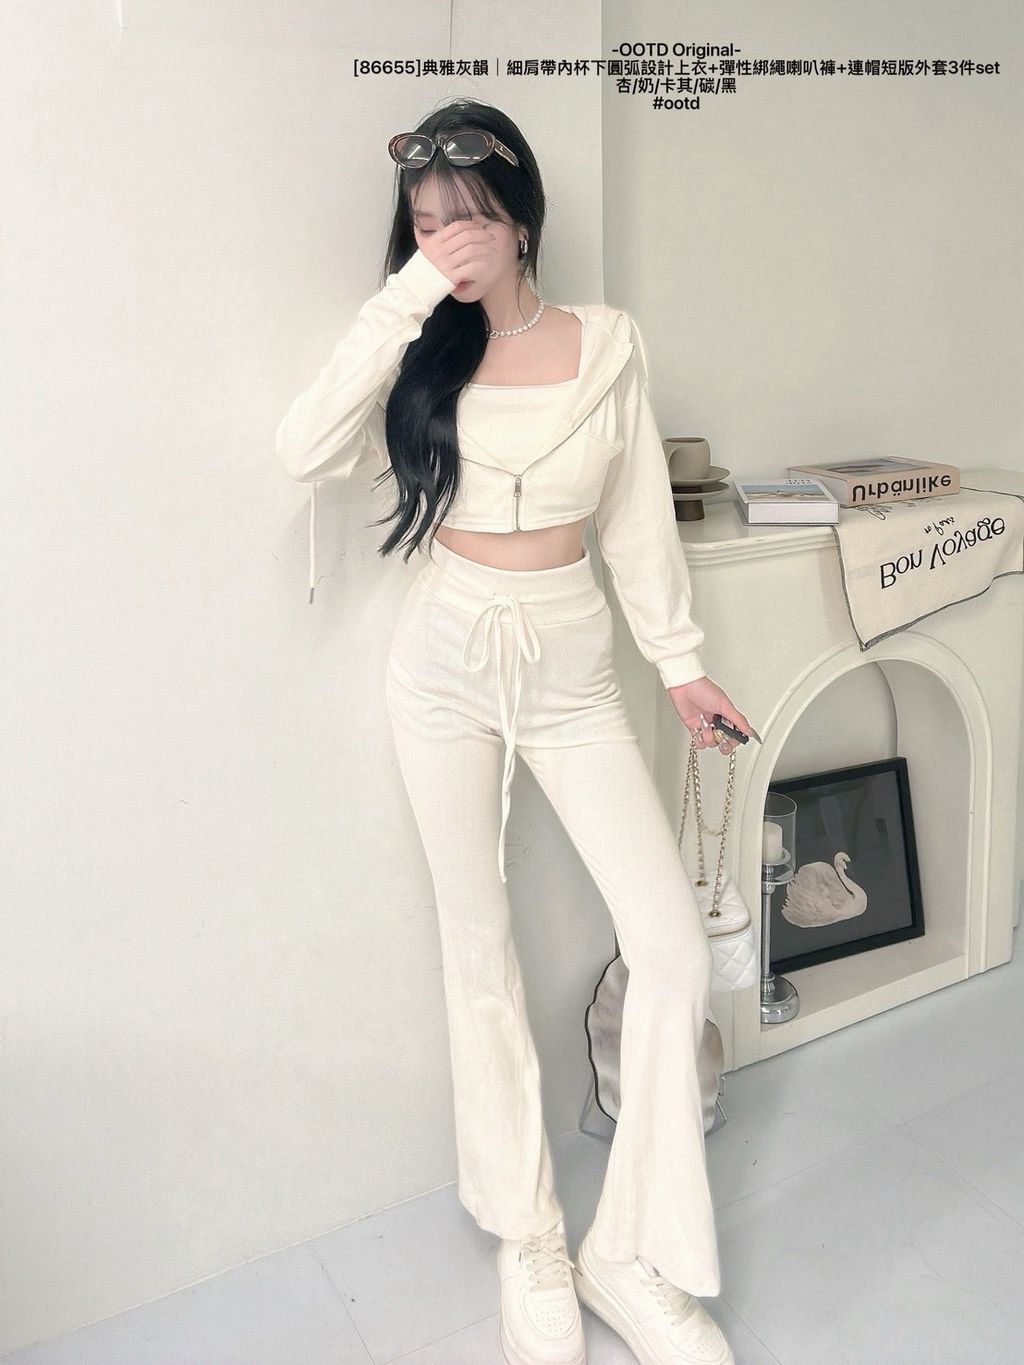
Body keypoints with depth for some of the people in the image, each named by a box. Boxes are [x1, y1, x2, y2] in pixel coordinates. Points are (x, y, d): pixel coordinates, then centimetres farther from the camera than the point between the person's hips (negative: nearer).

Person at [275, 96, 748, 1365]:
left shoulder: (606, 342, 2)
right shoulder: (420, 354, 0)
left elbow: (638, 514, 7)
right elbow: (306, 452, -18)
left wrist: (681, 663, 8)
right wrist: (408, 299, -19)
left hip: (571, 667, 1)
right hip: (446, 662, -1)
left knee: (674, 948, -6)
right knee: (480, 956, 6)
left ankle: (634, 1252, 14)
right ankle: (528, 1246, 24)